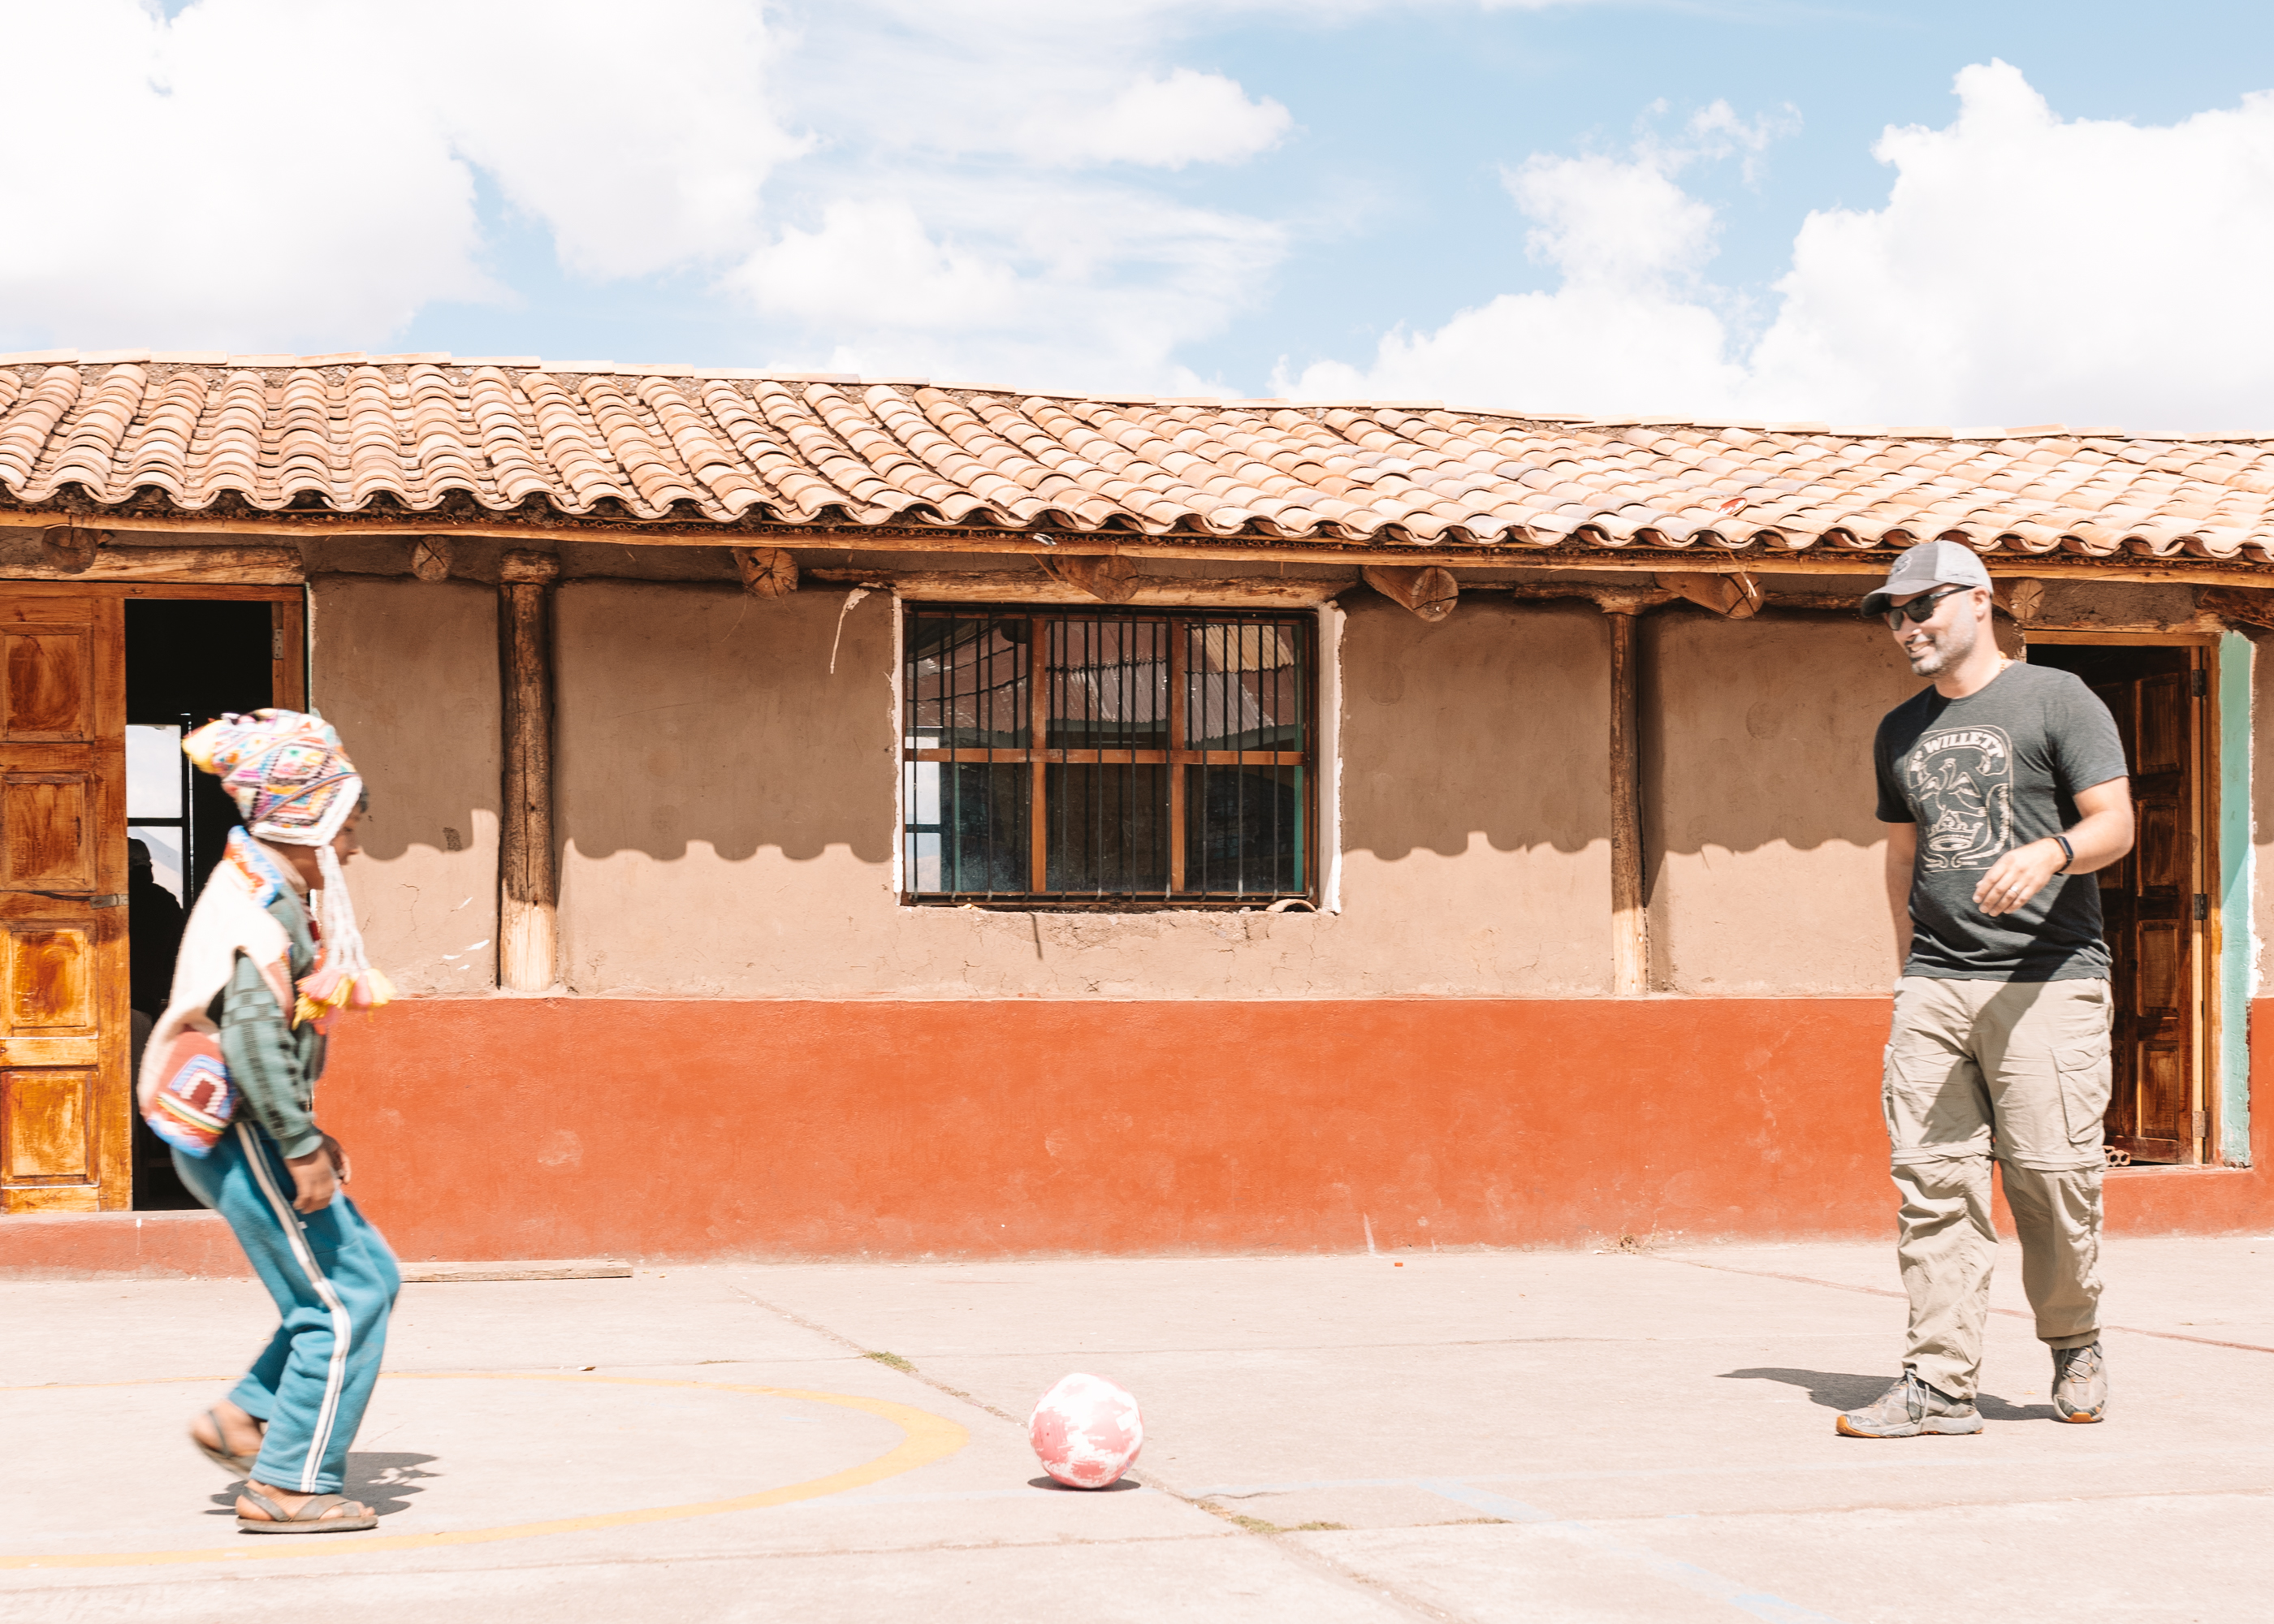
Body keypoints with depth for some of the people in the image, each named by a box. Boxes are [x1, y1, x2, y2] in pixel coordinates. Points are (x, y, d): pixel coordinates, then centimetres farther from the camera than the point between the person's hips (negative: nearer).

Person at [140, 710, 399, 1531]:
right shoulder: (266, 905, -17)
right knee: (345, 1303, -6)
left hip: (244, 1134, 10)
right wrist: (301, 1148, -25)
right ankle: (288, 1486, -1)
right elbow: (252, 1034, -27)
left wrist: (304, 1135, 20)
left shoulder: (272, 897, 15)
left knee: (369, 1274, 15)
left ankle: (244, 1419, 16)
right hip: (240, 1135, -10)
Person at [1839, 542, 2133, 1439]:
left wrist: (2050, 851, -25)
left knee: (2052, 1177, -6)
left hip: (2048, 977, -5)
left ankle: (2075, 1345, 19)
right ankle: (1938, 1384, -1)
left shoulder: (2056, 699, 2)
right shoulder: (1901, 731, 19)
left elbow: (2115, 824, -4)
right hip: (1934, 989, 5)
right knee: (1933, 1183, -3)